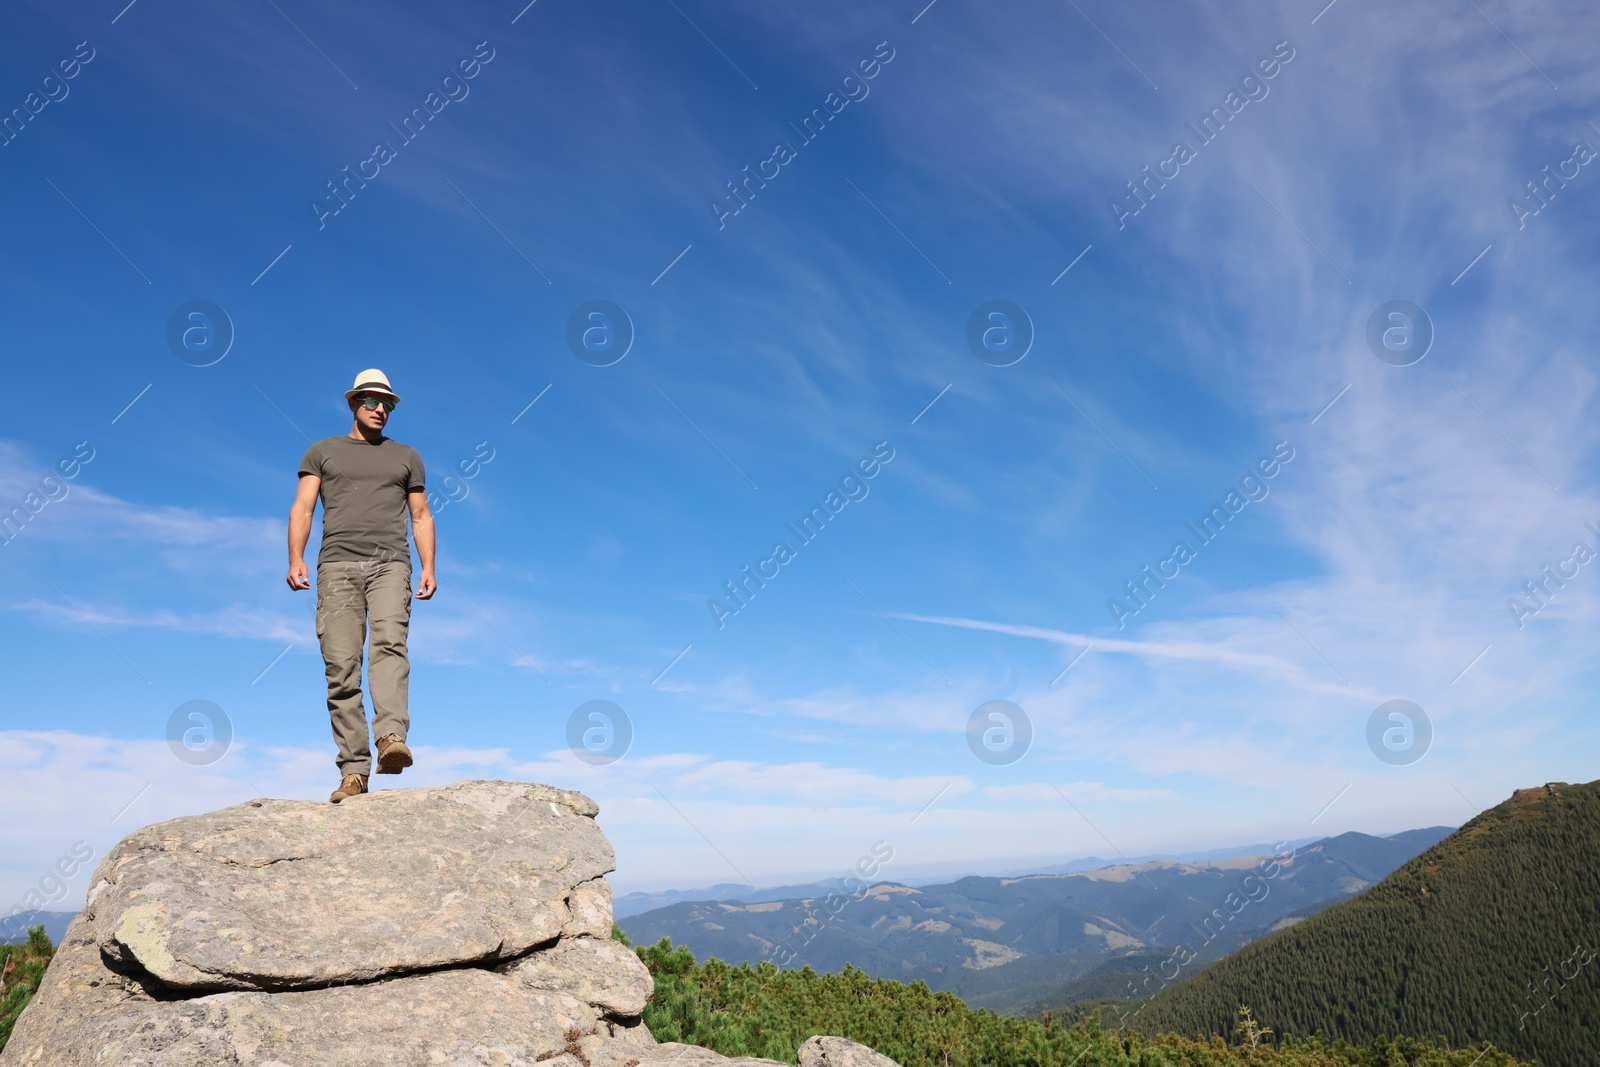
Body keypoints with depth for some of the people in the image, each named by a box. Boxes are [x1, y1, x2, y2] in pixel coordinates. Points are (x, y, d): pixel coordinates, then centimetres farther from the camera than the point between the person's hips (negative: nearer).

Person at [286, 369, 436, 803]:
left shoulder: (405, 456, 22)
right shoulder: (322, 451, 19)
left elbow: (421, 516, 18)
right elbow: (302, 508, 9)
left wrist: (428, 568, 4)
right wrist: (296, 559, -7)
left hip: (390, 564, 0)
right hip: (338, 565, 0)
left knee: (389, 643, -25)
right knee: (341, 666, -7)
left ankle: (391, 738, -41)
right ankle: (353, 771, -7)